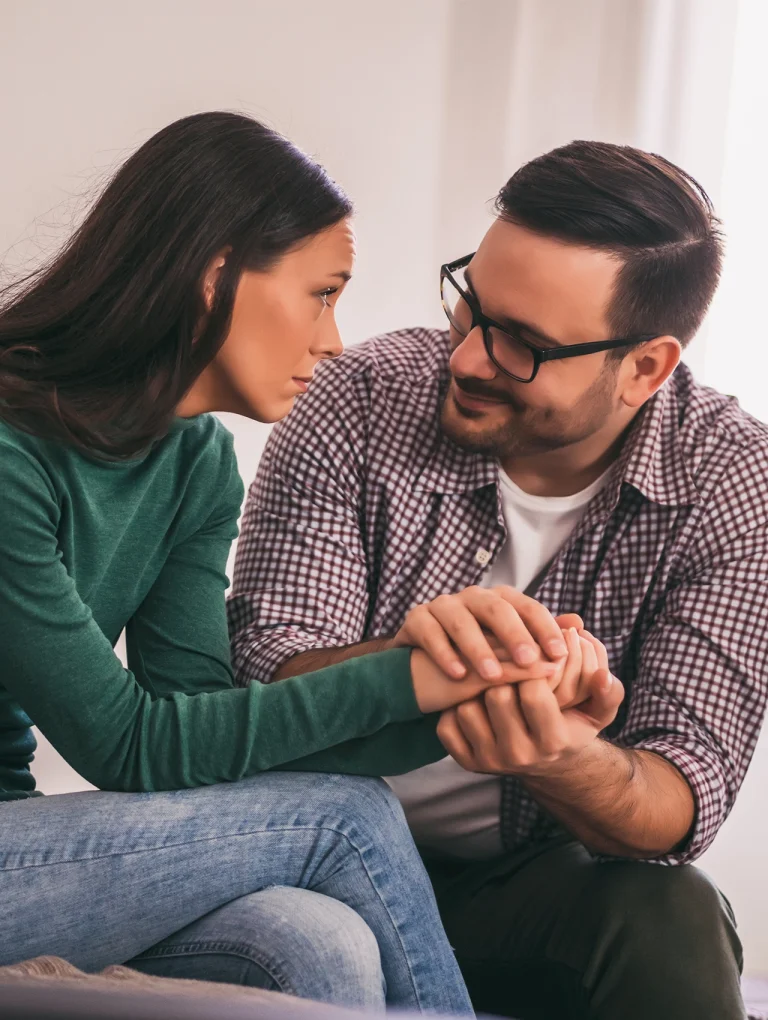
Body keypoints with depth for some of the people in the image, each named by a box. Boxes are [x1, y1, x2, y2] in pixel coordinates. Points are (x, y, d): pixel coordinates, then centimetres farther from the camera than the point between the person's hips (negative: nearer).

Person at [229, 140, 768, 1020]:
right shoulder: (361, 405, -12)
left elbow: (683, 807, -17)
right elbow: (263, 677, -17)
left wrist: (566, 763, -42)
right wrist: (406, 661, -40)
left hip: (546, 882, 0)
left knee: (670, 926, -32)